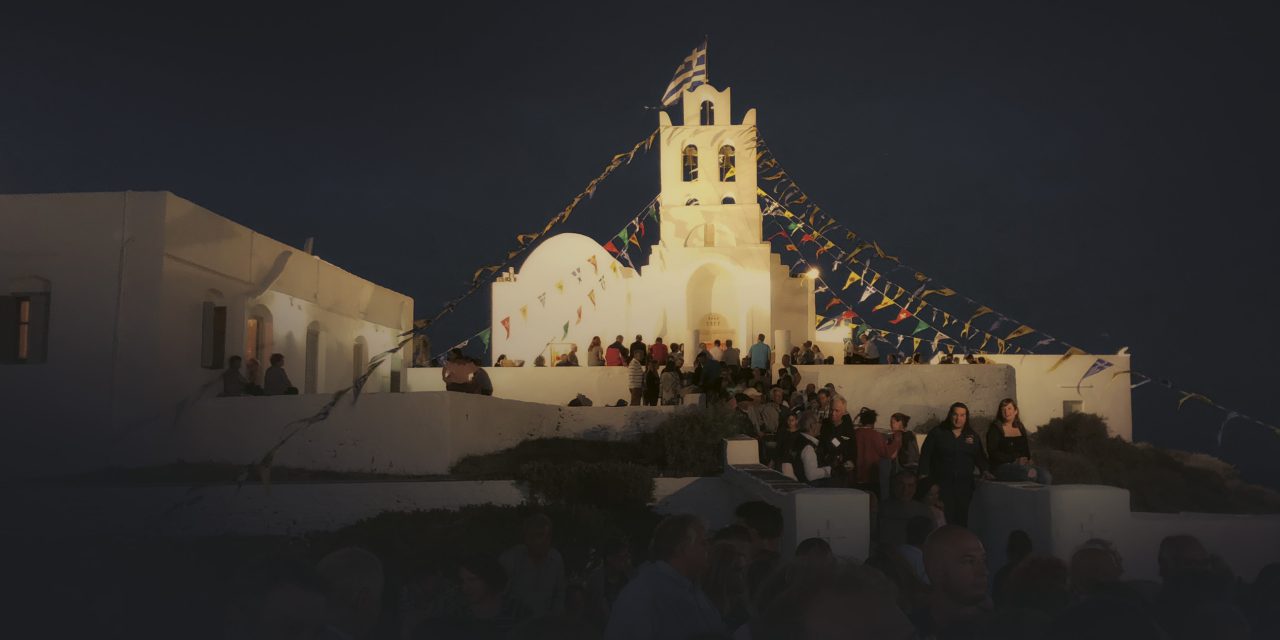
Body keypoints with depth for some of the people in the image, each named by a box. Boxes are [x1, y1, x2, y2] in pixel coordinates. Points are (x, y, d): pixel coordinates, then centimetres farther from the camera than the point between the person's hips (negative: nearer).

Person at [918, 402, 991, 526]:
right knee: (944, 518, -13)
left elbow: (980, 456, 18)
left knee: (962, 517, 2)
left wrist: (984, 470, 1)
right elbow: (926, 454, 0)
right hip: (942, 482, -3)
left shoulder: (972, 435, 13)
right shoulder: (937, 433, 2)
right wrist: (924, 475, -8)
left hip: (964, 483, 3)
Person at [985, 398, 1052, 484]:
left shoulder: (1020, 428, 20)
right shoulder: (995, 429, 2)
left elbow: (1026, 448, 19)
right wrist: (1015, 460, -15)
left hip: (1023, 464, 5)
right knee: (1031, 473, -33)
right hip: (1002, 467, -5)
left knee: (1046, 475, -24)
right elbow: (992, 452, -7)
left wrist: (1028, 459, -4)